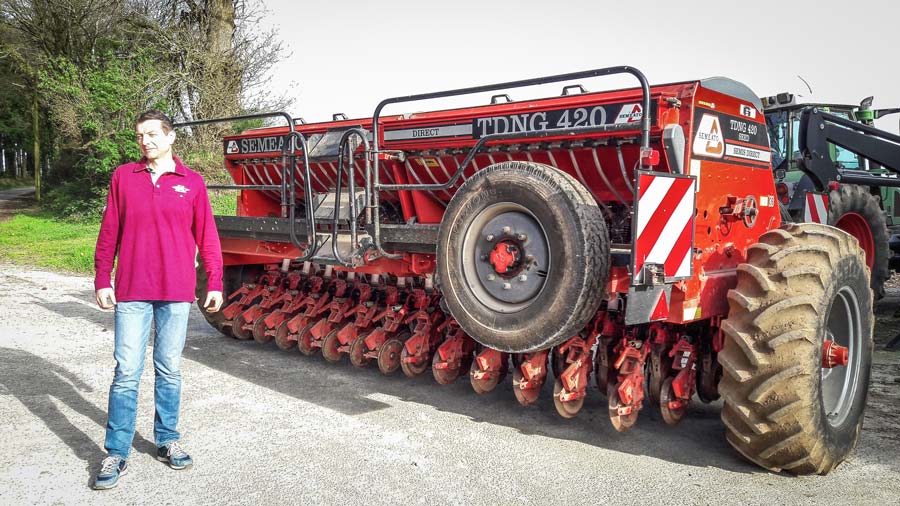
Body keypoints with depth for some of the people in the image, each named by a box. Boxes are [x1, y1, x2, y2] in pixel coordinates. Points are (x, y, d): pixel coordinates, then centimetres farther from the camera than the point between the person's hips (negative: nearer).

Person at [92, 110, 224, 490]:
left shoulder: (192, 182, 4)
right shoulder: (123, 177, 6)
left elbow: (207, 237, 4)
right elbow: (108, 233, 7)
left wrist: (215, 284, 2)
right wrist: (102, 281, 4)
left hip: (176, 293, 0)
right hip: (131, 291, 0)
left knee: (170, 370, 10)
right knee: (126, 372, 1)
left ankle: (167, 441, 25)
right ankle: (116, 454, 11)